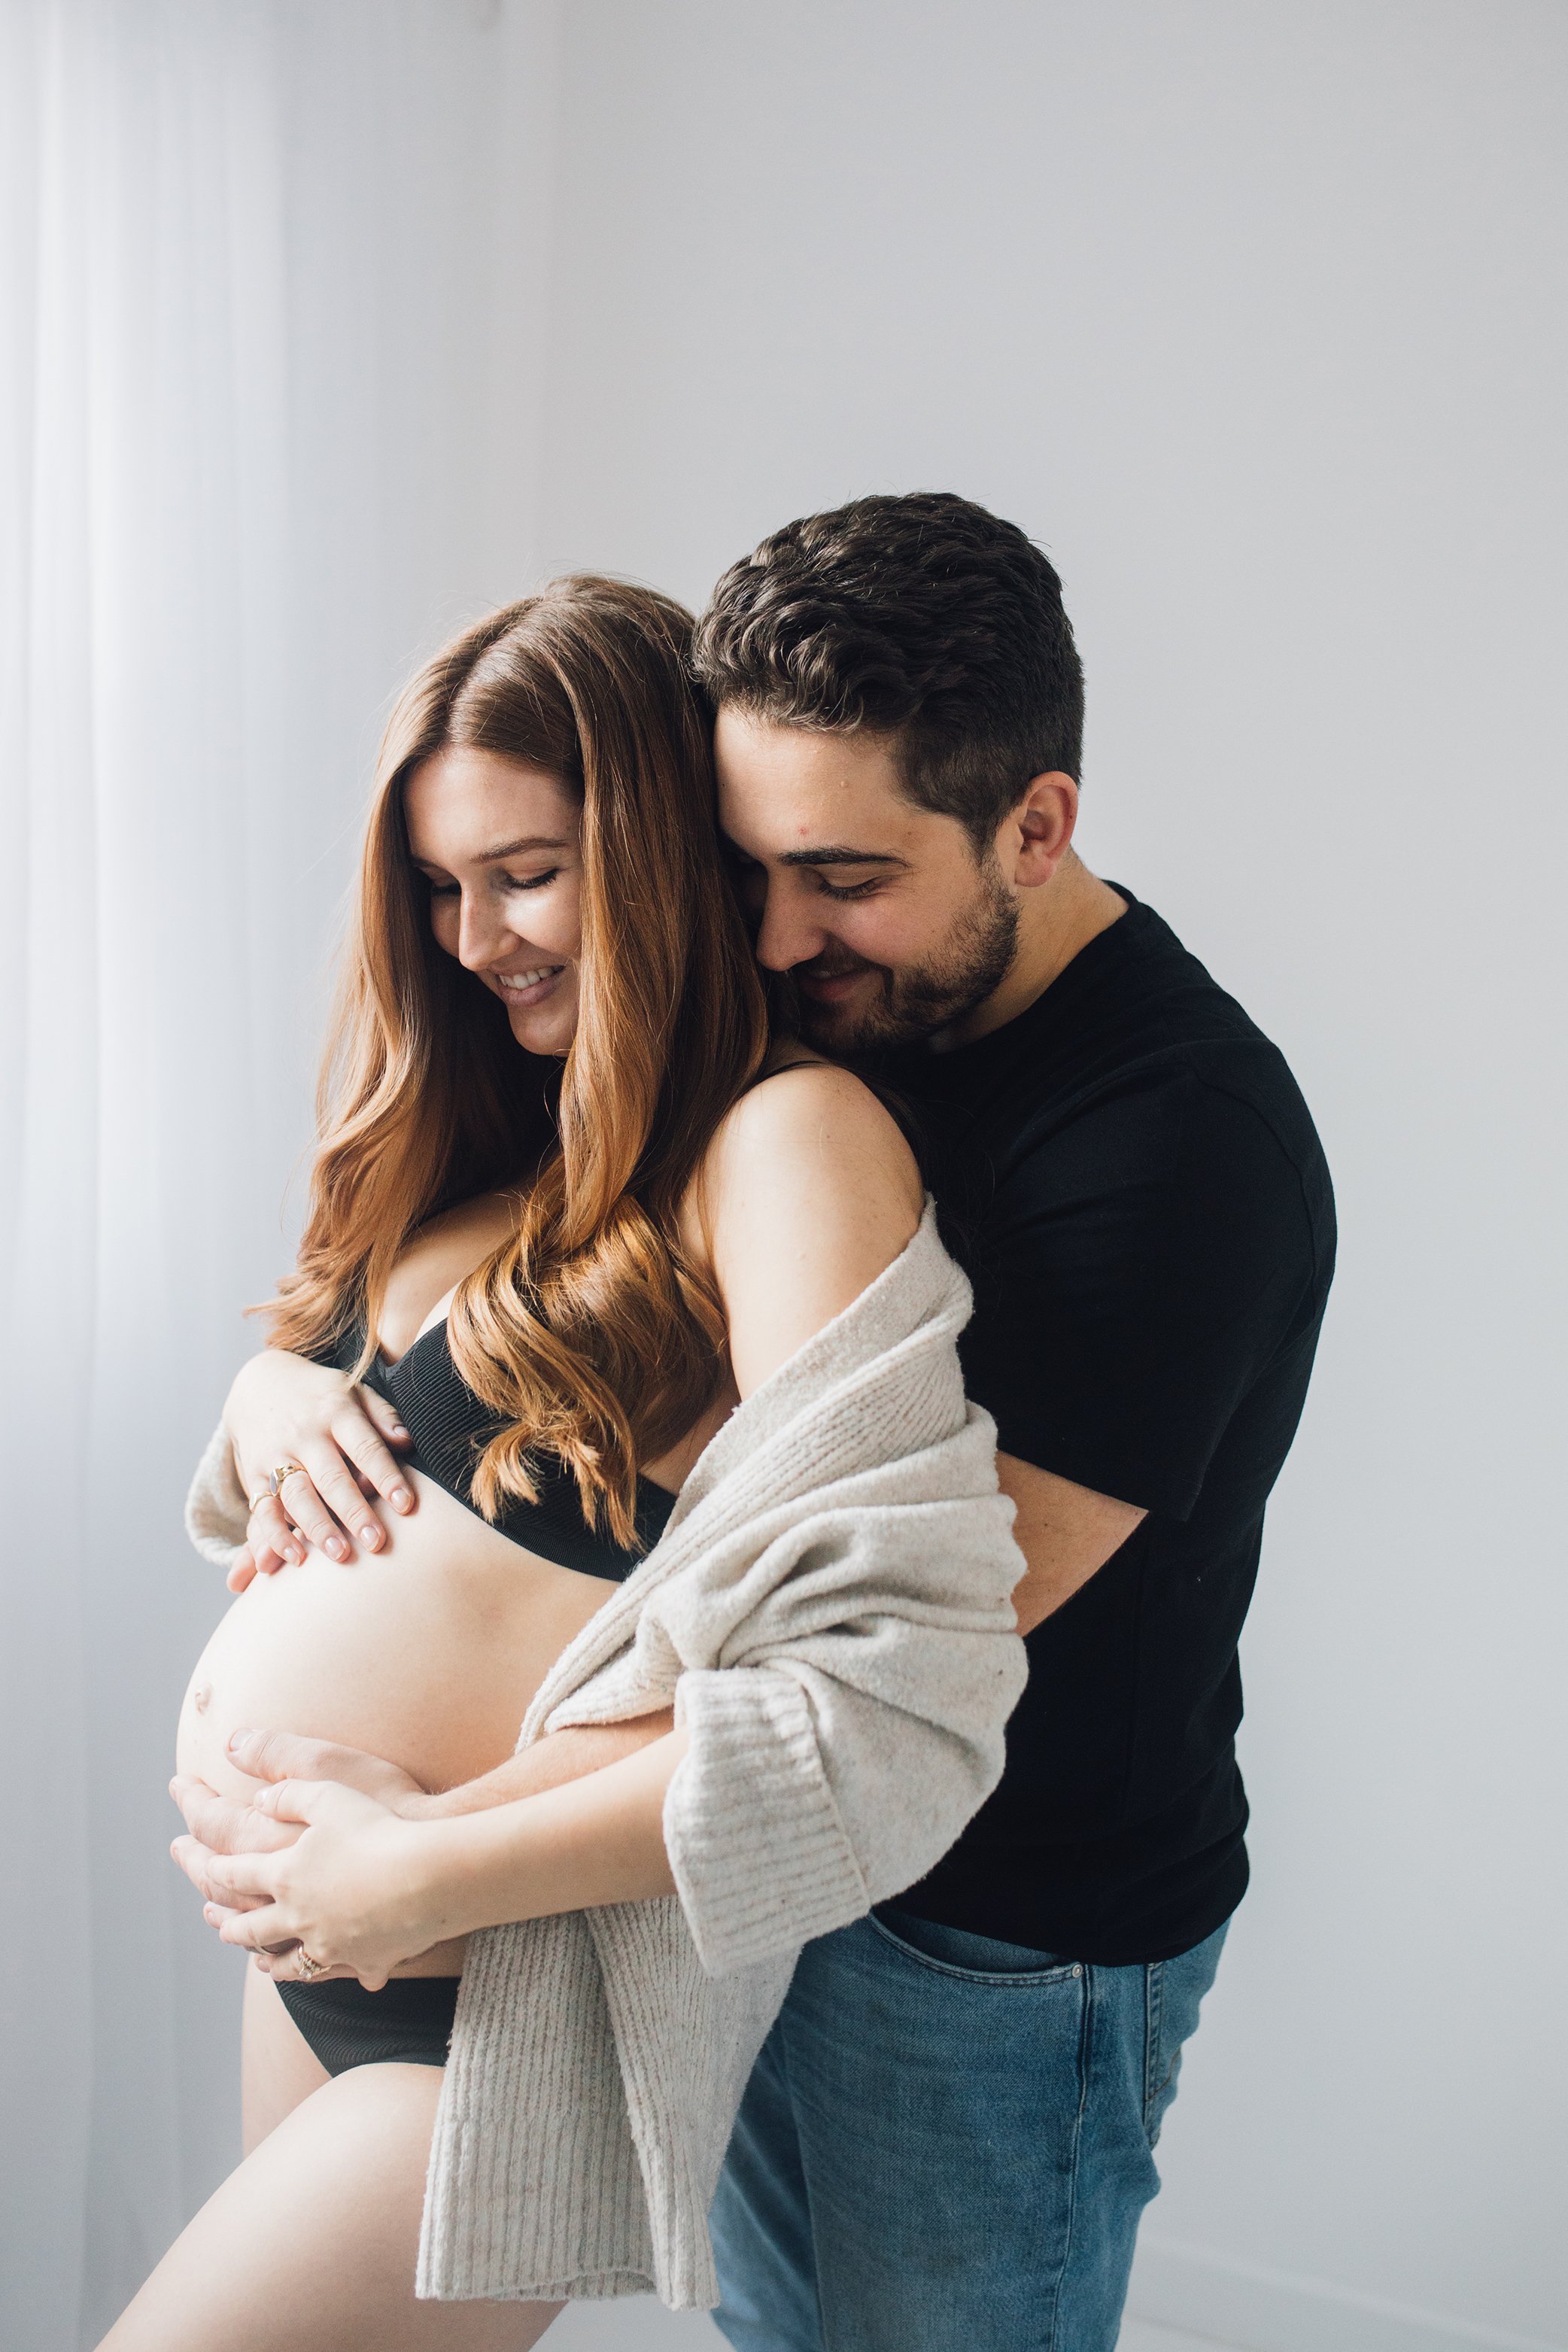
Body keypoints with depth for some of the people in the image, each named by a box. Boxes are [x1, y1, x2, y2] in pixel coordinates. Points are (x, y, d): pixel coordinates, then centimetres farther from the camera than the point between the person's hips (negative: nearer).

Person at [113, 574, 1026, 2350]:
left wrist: (434, 1868, -24)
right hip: (317, 1937, 8)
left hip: (498, 2013, -8)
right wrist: (267, 1389, -6)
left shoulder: (793, 1136, -20)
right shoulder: (515, 1132, 7)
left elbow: (894, 1701, -29)